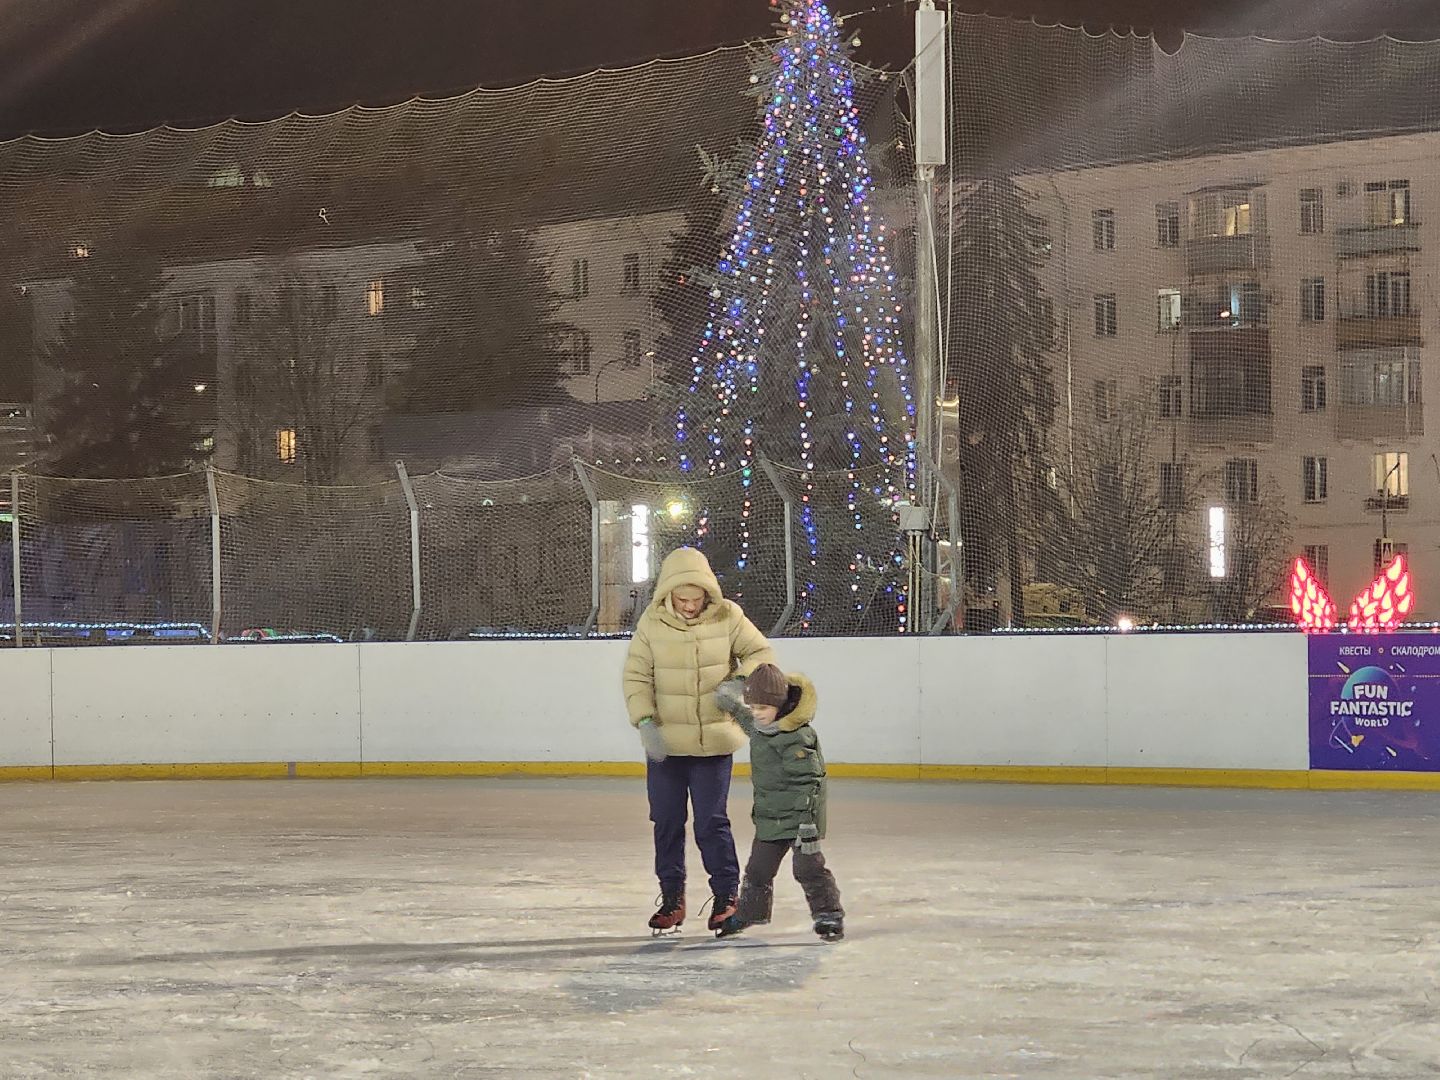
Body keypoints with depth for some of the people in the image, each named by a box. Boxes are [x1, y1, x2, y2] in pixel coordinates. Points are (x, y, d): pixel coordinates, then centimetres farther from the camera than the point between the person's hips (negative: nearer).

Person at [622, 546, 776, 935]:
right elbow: (637, 675, -2)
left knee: (711, 822, -2)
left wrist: (740, 683, -17)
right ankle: (672, 898, 22)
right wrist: (645, 720, -14)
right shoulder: (652, 623, -6)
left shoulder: (727, 617, -7)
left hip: (714, 742, -2)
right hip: (665, 742, 2)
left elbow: (761, 653, 1)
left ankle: (726, 895, 14)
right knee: (666, 822, 8)